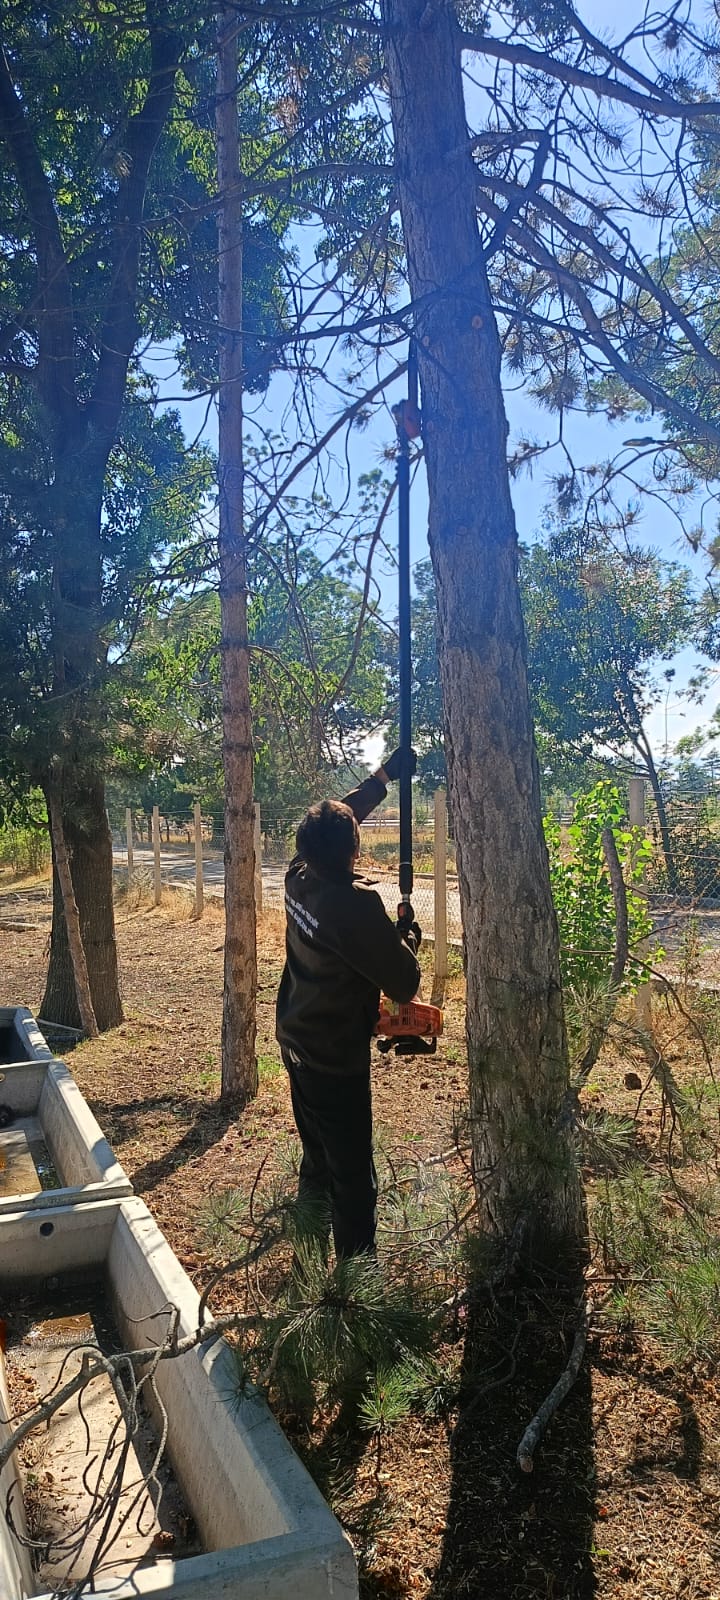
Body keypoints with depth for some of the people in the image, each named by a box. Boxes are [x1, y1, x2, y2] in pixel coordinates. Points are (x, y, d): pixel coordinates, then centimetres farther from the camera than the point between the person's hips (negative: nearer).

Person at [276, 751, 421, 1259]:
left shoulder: (299, 876, -4)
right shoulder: (355, 903, -27)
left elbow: (332, 821, 15)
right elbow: (404, 984, -22)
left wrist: (385, 775, 20)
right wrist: (408, 936, -2)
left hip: (297, 1043, 8)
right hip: (336, 1060, -8)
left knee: (317, 1158, 24)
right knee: (353, 1177, 2)